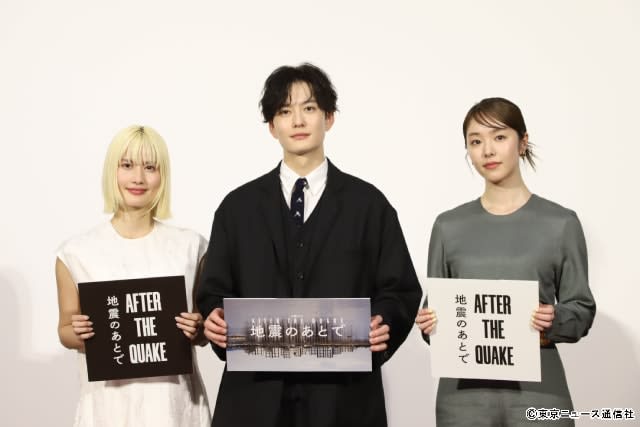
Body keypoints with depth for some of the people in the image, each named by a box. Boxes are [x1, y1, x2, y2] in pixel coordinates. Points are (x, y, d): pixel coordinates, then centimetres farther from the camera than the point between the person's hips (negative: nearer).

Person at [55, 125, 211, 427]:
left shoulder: (190, 246, -2)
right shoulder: (76, 253, -4)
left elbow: (203, 333, 7)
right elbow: (66, 330, 6)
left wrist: (196, 330, -14)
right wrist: (79, 333, -14)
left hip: (174, 399, 1)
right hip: (108, 401, -1)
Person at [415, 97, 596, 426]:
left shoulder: (561, 223, 0)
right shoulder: (449, 226, 6)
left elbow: (582, 309, 2)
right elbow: (433, 310, 10)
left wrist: (555, 320, -17)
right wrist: (430, 323, -10)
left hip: (537, 390, -1)